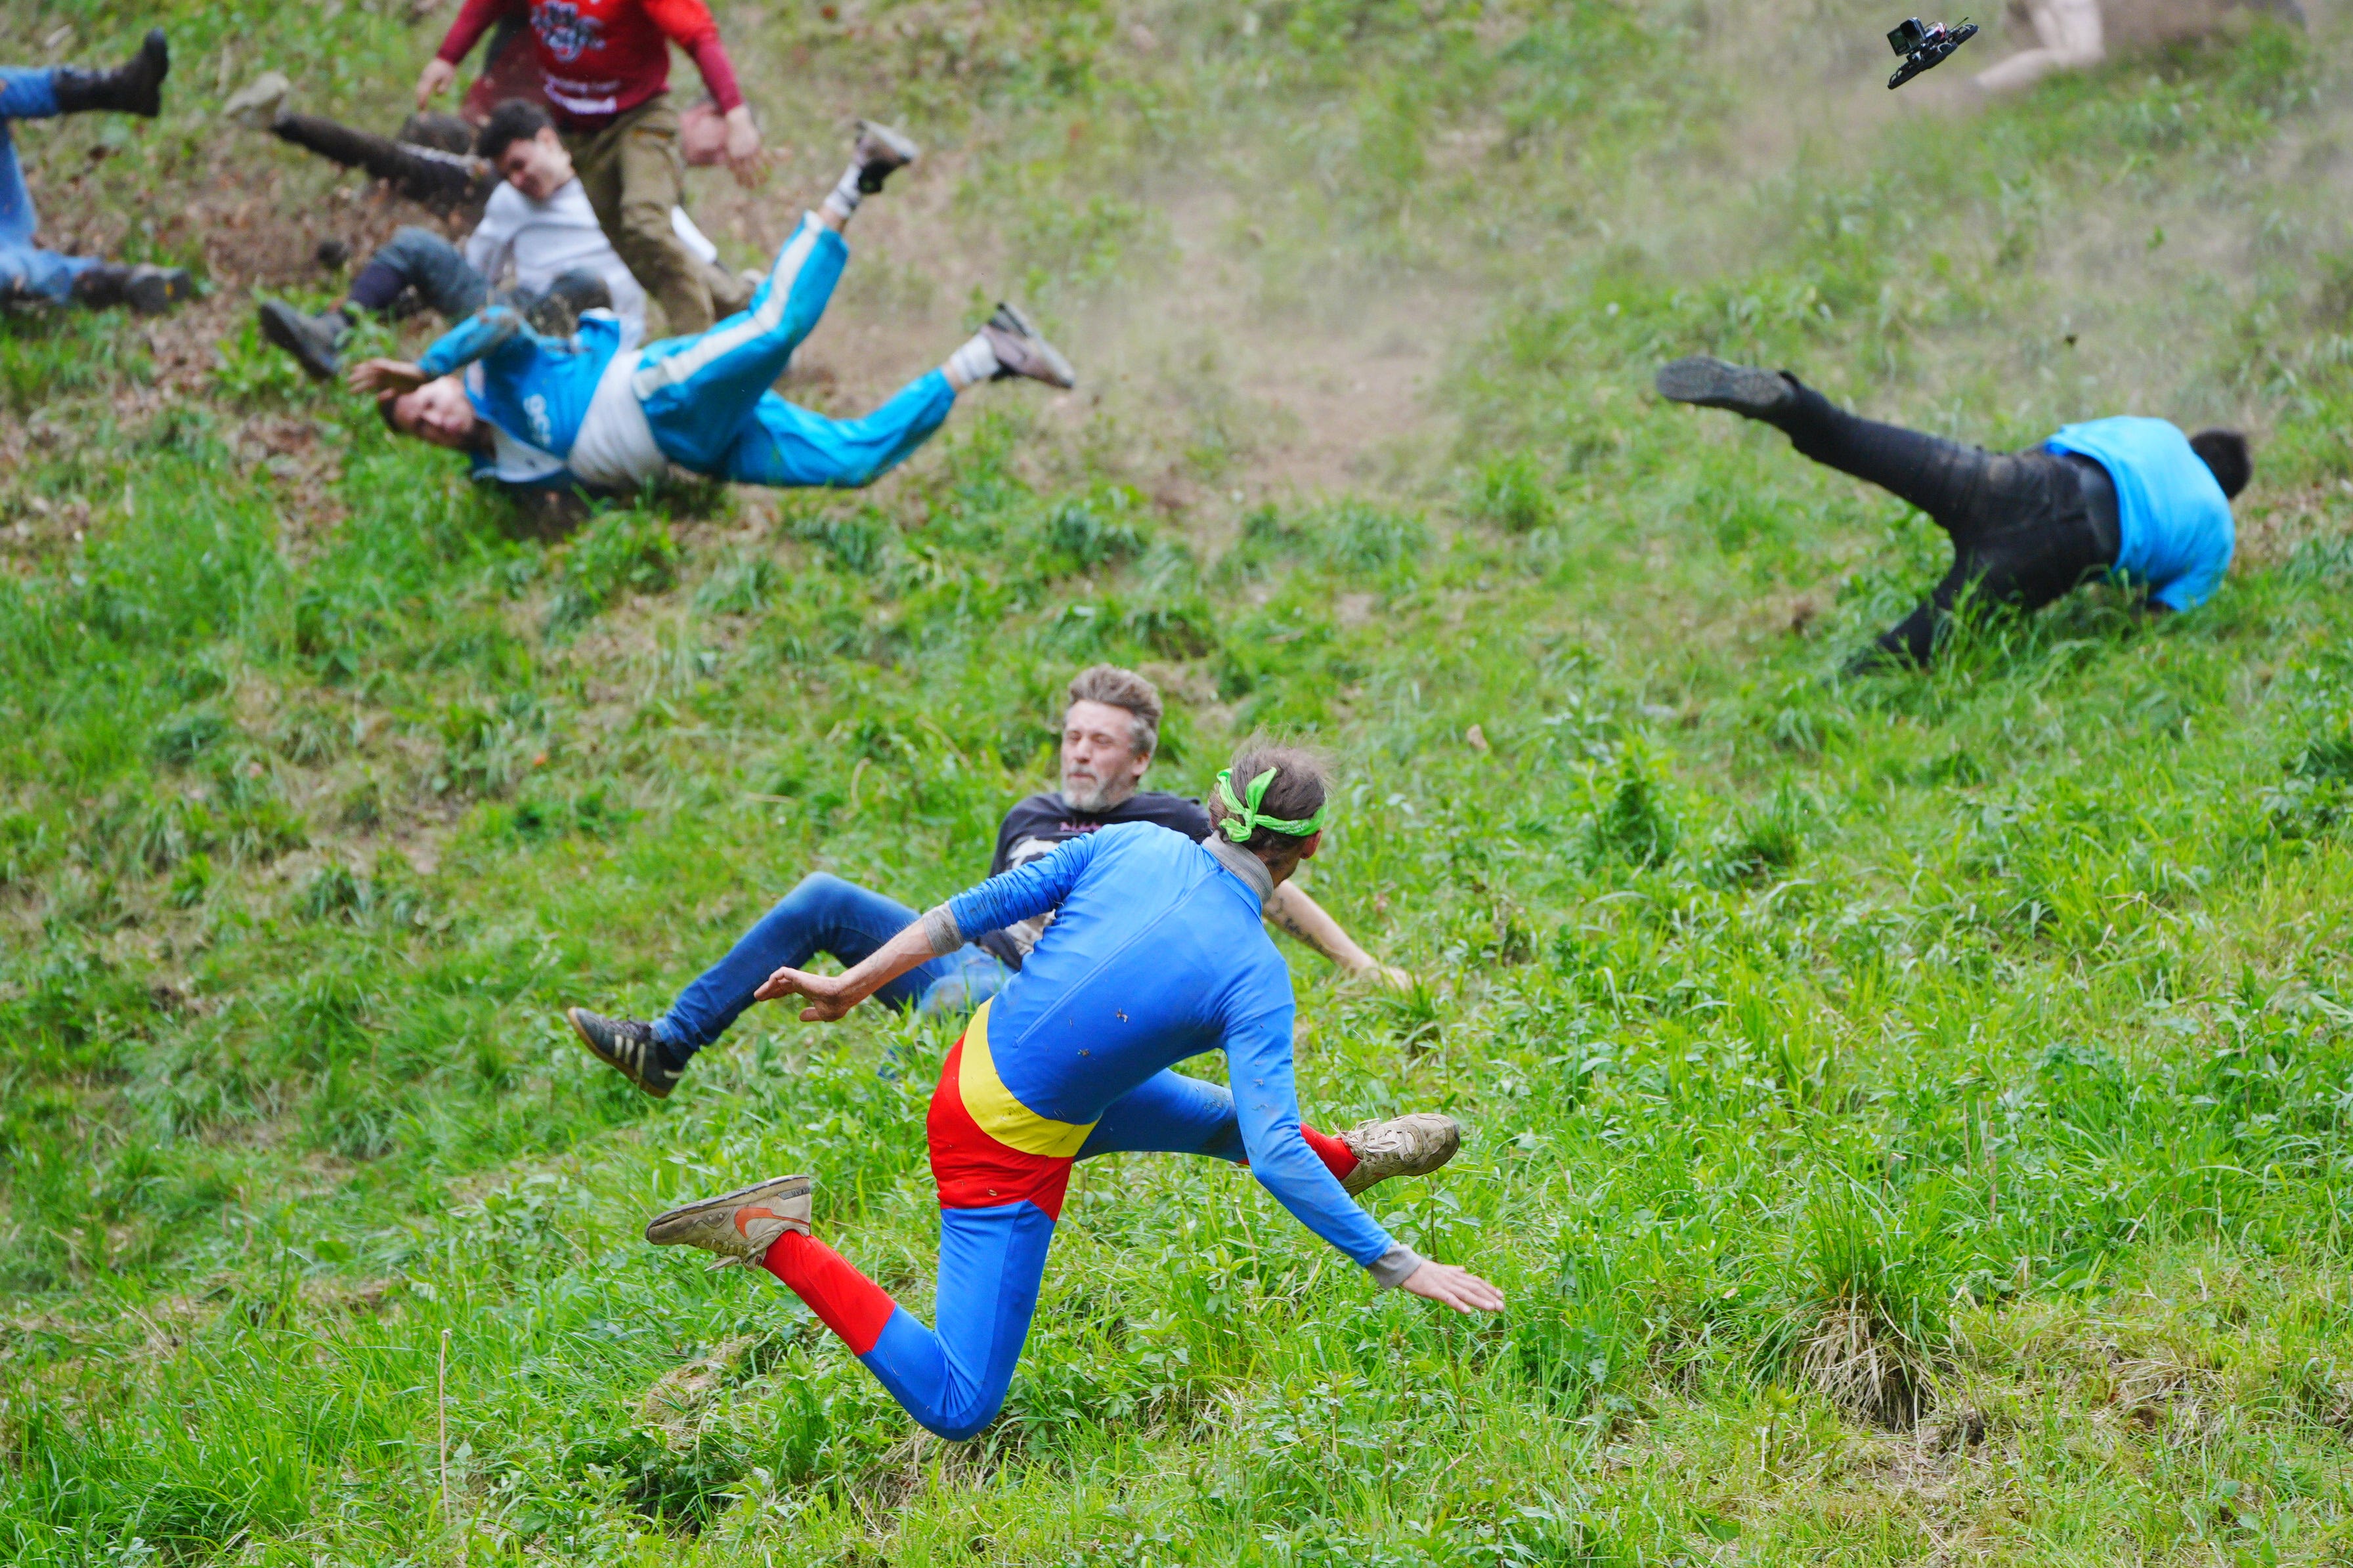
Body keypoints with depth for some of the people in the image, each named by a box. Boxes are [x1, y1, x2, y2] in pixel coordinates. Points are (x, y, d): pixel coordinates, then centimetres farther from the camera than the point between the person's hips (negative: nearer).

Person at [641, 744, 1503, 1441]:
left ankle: (1353, 1160, 55)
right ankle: (779, 1243, -7)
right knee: (956, 1408, 1)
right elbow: (1275, 1161, -27)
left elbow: (974, 910, -3)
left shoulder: (1133, 845, -9)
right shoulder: (1255, 975, -23)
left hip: (978, 1057, 8)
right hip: (1012, 1150, -8)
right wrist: (1399, 1266, -19)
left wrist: (849, 986, 9)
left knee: (1213, 1114, 29)